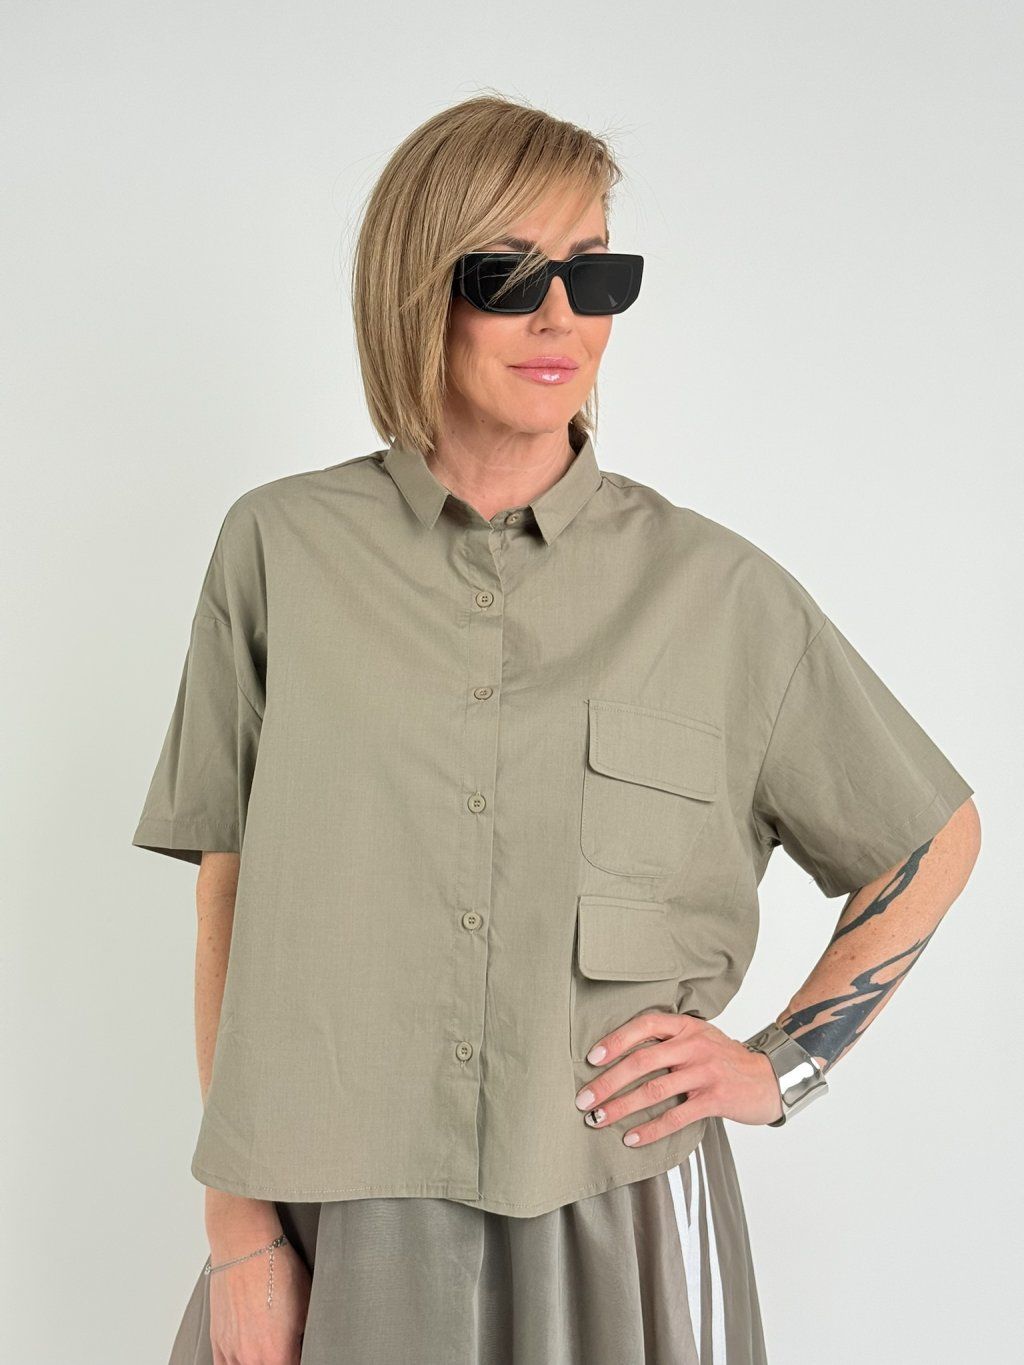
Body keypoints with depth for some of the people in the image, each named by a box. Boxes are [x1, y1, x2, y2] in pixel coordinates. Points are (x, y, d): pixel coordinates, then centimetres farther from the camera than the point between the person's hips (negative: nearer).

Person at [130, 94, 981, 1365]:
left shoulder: (715, 588, -5)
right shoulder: (279, 549, -3)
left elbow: (934, 840, 8)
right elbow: (227, 893, 0)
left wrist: (781, 1065, 0)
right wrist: (241, 1235, -2)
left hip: (619, 1223, 0)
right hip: (339, 1229, 1)